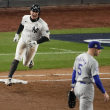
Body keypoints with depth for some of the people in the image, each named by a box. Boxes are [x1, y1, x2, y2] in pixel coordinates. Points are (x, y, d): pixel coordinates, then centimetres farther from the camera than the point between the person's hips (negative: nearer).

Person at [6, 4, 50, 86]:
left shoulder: (42, 24, -22)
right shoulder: (25, 18, -8)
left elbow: (47, 37, -19)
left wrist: (36, 42, -29)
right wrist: (17, 34, 13)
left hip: (33, 45, -2)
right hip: (22, 41, 2)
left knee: (25, 64, 8)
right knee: (17, 59, -16)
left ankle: (30, 60, 47)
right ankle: (9, 78, -17)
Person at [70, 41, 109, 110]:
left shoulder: (79, 57, 7)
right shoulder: (93, 61, -18)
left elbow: (74, 73, 13)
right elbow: (97, 80, -21)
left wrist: (73, 87, 22)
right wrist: (104, 93, -14)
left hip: (77, 86, 9)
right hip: (86, 87, -9)